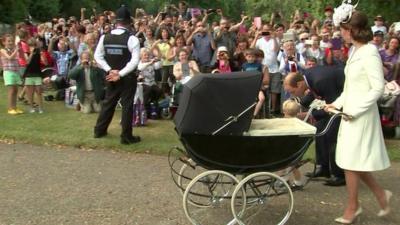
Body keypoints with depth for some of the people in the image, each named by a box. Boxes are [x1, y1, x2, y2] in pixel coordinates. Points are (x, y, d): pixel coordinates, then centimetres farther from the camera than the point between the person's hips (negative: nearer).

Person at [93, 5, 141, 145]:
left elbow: (97, 56, 2)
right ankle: (126, 137, 10)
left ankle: (99, 130, 29)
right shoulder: (131, 39, -14)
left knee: (108, 102, 19)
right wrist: (121, 74, -17)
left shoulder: (105, 37, -1)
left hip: (111, 76, 5)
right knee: (127, 105, 4)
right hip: (127, 78, -4)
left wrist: (109, 70, -3)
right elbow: (135, 61, -20)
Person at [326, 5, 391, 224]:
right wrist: (337, 104, 10)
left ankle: (352, 207, 19)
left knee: (351, 161, 2)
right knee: (354, 160, 14)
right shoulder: (355, 51, 9)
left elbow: (378, 88, -18)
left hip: (361, 115, -8)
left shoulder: (369, 53, -16)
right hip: (351, 112, 8)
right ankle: (381, 194, 30)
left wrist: (354, 111, -17)